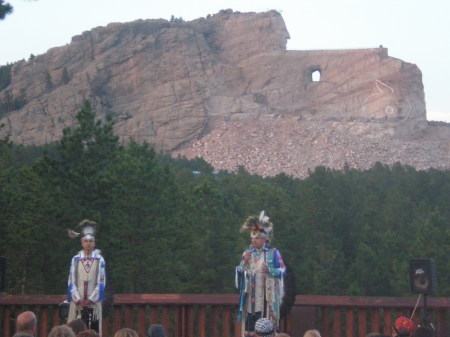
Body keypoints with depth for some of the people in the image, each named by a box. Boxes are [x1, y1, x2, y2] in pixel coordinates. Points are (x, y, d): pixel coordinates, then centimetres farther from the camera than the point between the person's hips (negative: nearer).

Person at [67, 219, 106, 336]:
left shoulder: (100, 260, 3)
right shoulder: (75, 259, 5)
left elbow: (101, 282, -1)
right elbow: (71, 281, 2)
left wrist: (91, 299, -10)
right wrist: (78, 299, -9)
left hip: (94, 302, -1)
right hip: (77, 302, 1)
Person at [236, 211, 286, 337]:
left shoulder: (273, 252, 0)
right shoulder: (248, 253, 11)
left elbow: (282, 270, -2)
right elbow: (239, 272, 10)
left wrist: (269, 270, -17)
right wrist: (244, 262, -7)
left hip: (267, 294, -3)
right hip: (251, 293, 3)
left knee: (266, 319, -7)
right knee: (250, 318, -2)